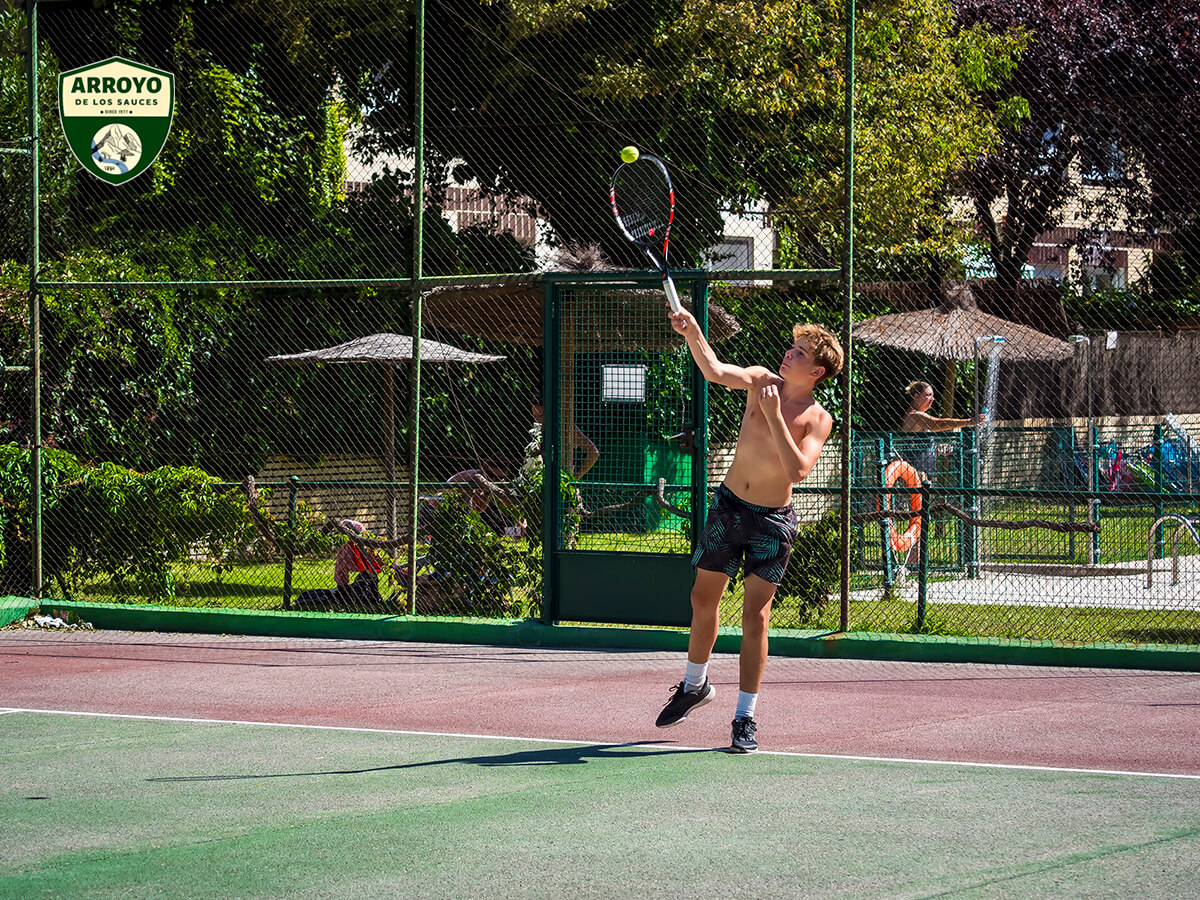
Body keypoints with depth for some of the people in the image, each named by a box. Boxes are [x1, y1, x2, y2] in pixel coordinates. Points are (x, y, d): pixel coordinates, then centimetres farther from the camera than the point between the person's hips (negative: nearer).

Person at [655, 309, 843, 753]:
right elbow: (715, 370, -20)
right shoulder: (761, 381, -4)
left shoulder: (818, 420, -12)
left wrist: (774, 416, -30)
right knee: (703, 600, 13)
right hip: (728, 506, 3)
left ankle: (746, 717, 3)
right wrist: (692, 334, -36)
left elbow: (798, 471, -26)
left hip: (772, 521, -3)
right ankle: (694, 685, 37)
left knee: (755, 617, -6)